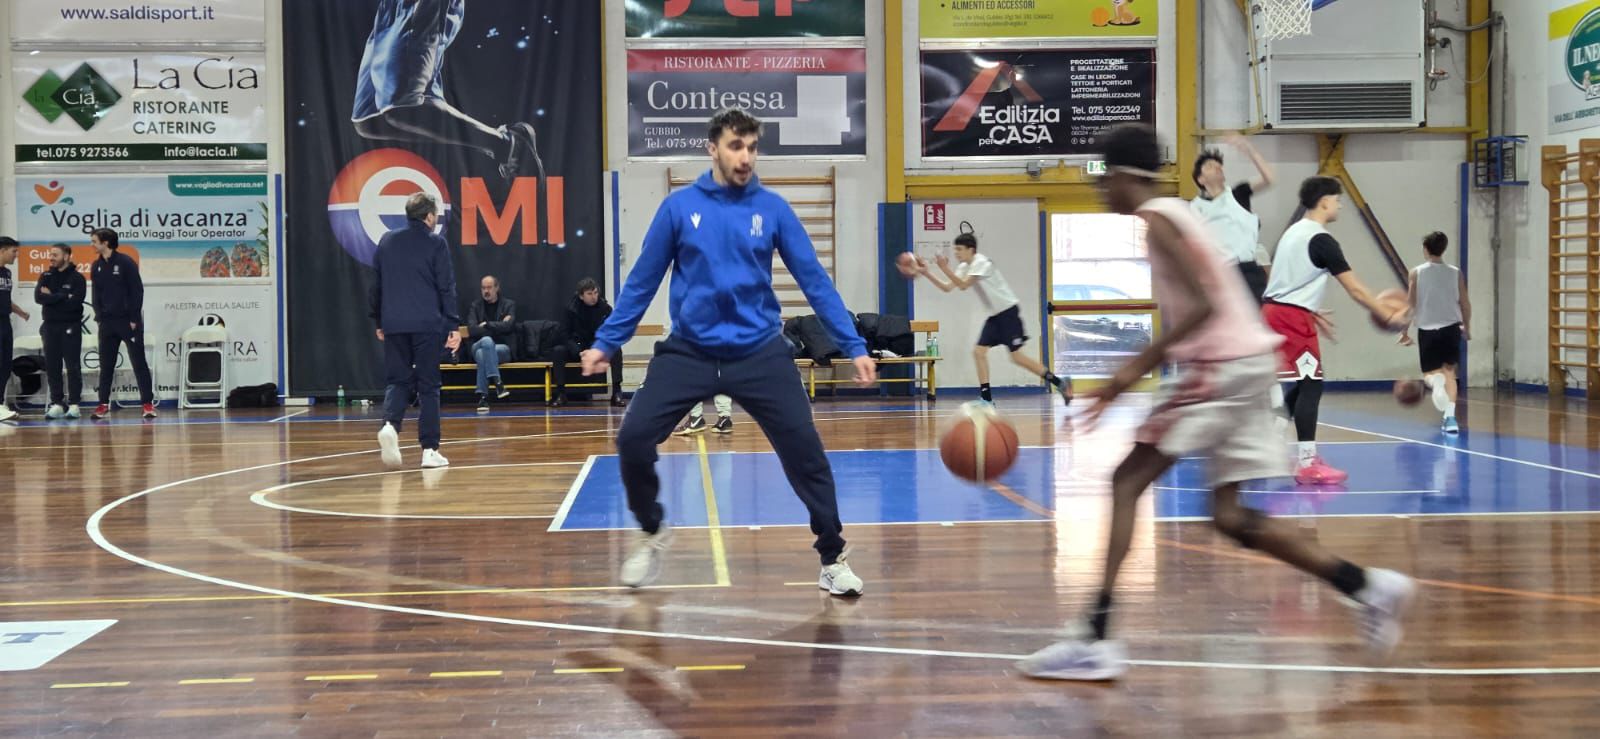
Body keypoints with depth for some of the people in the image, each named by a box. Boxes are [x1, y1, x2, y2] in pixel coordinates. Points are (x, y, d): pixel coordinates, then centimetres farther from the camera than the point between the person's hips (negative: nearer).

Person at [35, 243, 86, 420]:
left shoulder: (77, 278, -3)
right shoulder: (46, 277, 9)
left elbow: (75, 302, -16)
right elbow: (38, 297, -7)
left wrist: (52, 297, -9)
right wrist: (63, 296, -15)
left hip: (71, 327, -4)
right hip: (50, 326, 4)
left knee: (73, 367, -2)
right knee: (52, 367, 4)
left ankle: (73, 404, 1)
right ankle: (57, 403, 9)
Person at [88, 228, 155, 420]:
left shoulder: (126, 262, -7)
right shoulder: (96, 267, 9)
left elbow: (137, 291, -9)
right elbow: (95, 295, 13)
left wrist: (134, 319, -12)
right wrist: (99, 317, 1)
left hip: (128, 321, -5)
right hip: (107, 323, 5)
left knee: (139, 363, -3)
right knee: (106, 365, 7)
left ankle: (148, 403, -2)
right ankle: (103, 404, 13)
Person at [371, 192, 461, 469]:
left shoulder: (386, 241, 10)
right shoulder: (436, 243, -3)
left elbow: (376, 286, 14)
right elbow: (446, 288, -6)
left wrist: (379, 321, 22)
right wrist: (453, 326, -3)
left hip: (393, 325, 3)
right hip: (427, 326, -3)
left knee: (397, 380, 10)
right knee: (428, 386, 3)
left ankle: (390, 424, -18)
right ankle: (429, 449, 2)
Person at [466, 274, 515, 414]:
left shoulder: (509, 304, 6)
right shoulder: (474, 306, 9)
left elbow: (508, 326, -12)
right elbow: (472, 330, -7)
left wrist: (487, 325, -8)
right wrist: (497, 327, -10)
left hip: (503, 348, -1)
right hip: (478, 346, 1)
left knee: (482, 354, -36)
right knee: (487, 340, -37)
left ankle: (482, 396, -37)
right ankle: (497, 383, -45)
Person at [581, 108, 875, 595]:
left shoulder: (771, 208, 0)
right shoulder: (680, 206, -1)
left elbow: (814, 280, 1)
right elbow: (642, 281, 6)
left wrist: (854, 347, -4)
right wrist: (606, 342, 4)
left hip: (758, 351, 0)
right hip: (689, 351, 0)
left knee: (804, 447, -9)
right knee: (633, 438, -9)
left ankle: (833, 559, 9)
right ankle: (652, 533, 19)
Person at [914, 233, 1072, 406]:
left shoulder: (981, 263, -17)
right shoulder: (964, 267, 10)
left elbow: (963, 285, -25)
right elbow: (947, 288, 5)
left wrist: (945, 268, -26)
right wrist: (927, 274, -4)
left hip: (1008, 311, -9)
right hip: (995, 315, 9)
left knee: (1017, 356, -12)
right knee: (979, 352, -1)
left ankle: (1060, 383, -5)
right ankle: (987, 399, 0)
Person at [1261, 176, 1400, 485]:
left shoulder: (1294, 232, 17)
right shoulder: (1321, 240, -11)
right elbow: (1354, 289, -12)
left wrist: (1310, 312, 30)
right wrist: (1387, 316, -6)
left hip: (1273, 310, 9)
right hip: (1293, 319, -9)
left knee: (1303, 384, 16)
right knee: (1311, 385, -7)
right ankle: (1307, 464, -9)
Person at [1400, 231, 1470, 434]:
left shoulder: (1417, 273, -3)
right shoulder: (1456, 273, 1)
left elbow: (1410, 305, -3)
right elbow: (1465, 304, 5)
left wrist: (1405, 331, 7)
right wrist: (1467, 328, 20)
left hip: (1427, 329, -1)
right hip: (1450, 327, 1)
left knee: (1429, 373, 10)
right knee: (1449, 372, 10)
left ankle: (1436, 381, -28)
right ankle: (1450, 417, -4)